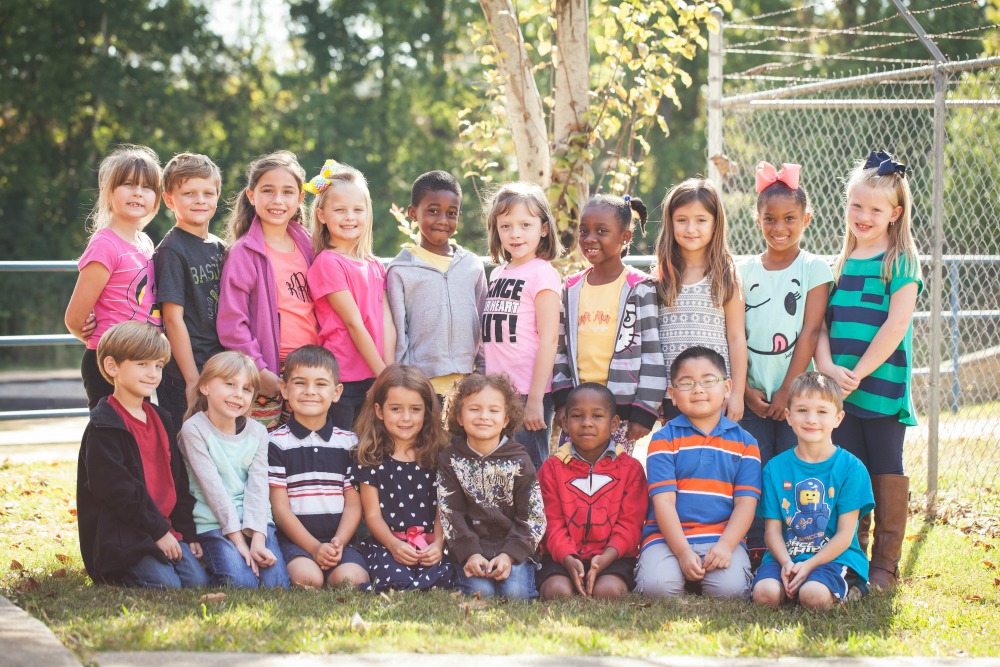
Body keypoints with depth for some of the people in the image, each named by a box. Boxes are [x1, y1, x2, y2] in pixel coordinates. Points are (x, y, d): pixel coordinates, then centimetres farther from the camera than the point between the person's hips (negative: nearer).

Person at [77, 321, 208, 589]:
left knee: (198, 581, -12)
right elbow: (117, 490, -16)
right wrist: (158, 531, -15)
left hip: (166, 530, 7)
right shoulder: (103, 429, -9)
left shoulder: (161, 420, 17)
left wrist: (188, 532, 11)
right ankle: (114, 576, 2)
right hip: (120, 538, -7)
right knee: (166, 584, -24)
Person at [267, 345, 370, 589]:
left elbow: (353, 504, 9)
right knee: (307, 577, -33)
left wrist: (338, 543, -10)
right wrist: (314, 548, -13)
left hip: (340, 540, 2)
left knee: (351, 578, -30)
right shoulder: (276, 443, 3)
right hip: (294, 540, -2)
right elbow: (279, 507, -2)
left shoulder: (348, 443, 13)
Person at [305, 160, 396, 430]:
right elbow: (354, 324, -12)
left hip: (375, 379, 6)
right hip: (342, 382, -6)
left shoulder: (374, 266, 14)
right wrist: (384, 375, -13)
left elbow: (387, 323, 5)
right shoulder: (329, 262, -7)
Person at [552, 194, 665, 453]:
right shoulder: (572, 288, 12)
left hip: (621, 405, -4)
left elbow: (653, 355, -5)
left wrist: (644, 412, -9)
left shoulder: (640, 289, -3)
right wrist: (562, 398, 6)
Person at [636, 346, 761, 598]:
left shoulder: (744, 442, 12)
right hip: (668, 537, -1)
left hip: (722, 537, 1)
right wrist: (683, 552, -16)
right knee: (657, 585, -29)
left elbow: (746, 502, 4)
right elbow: (663, 501, -3)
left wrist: (725, 545, -13)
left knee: (730, 587, -28)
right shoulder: (664, 440, 6)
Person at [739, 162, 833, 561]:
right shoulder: (746, 271, 8)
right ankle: (755, 554, 7)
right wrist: (746, 389, -3)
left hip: (796, 394, -3)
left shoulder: (813, 269, -1)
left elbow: (809, 334, -6)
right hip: (753, 395, 3)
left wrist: (786, 391, -10)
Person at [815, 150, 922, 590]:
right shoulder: (841, 264, 13)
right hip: (840, 390, 5)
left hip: (884, 387, -5)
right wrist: (829, 369, -9)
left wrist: (859, 374, -15)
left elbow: (896, 325, -13)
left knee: (887, 474, 0)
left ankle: (886, 566, 7)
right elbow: (821, 324, 9)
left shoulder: (900, 262, -4)